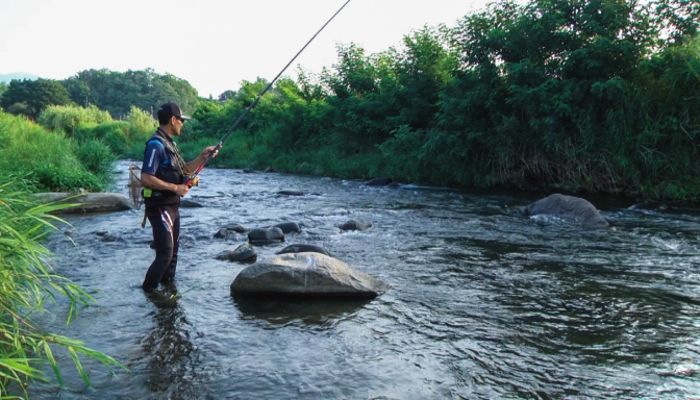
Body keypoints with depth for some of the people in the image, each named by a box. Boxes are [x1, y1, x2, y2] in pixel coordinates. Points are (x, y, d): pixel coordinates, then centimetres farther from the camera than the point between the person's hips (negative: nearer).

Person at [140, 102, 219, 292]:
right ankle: (148, 291, 3)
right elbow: (146, 179, -24)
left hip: (172, 206, 10)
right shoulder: (156, 144, -17)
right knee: (165, 254, -9)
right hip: (159, 207, -10)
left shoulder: (170, 144, 13)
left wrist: (202, 157, 8)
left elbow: (185, 170, 22)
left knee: (173, 252, 16)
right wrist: (175, 187, -20)